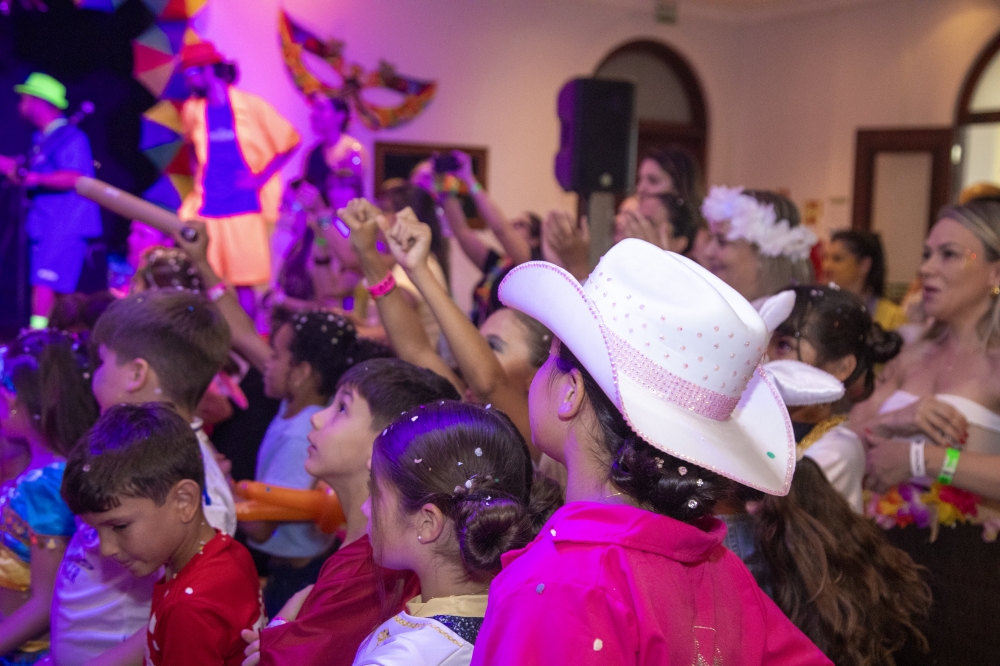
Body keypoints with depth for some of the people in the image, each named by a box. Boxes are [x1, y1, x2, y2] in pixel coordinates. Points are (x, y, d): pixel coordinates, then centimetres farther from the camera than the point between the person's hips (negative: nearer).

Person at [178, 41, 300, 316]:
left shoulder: (250, 105, -4)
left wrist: (261, 177, -7)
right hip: (206, 206, 3)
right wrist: (199, 177, 9)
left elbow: (290, 141, 0)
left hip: (244, 206, -3)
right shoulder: (192, 110, 7)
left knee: (245, 281, 0)